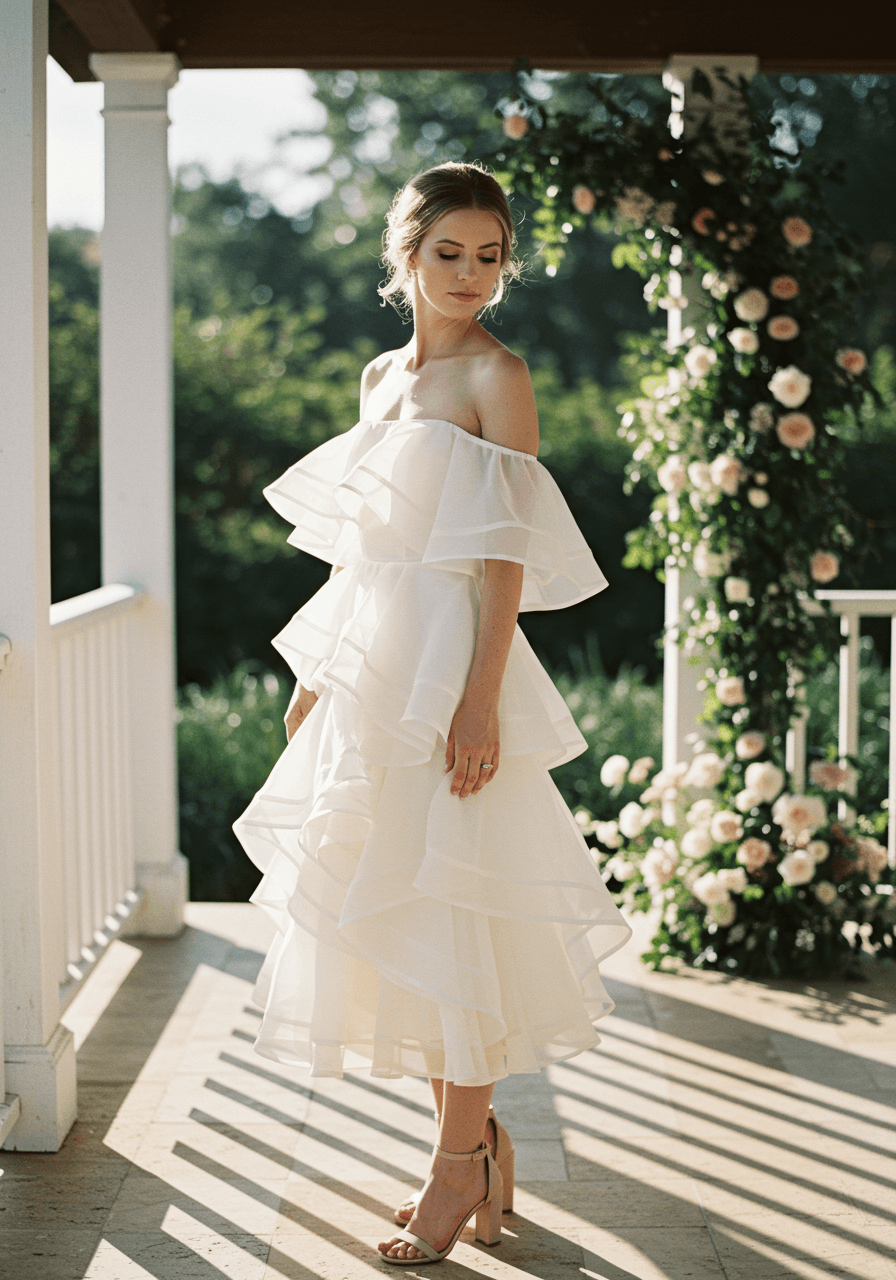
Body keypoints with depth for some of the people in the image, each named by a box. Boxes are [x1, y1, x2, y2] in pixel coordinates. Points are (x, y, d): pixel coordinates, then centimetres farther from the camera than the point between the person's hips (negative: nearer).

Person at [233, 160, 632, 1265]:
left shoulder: (496, 376, -6)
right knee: (386, 905, 11)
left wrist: (481, 699, -19)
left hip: (448, 662, -8)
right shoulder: (381, 377, 15)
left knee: (445, 906, -4)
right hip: (370, 661, 8)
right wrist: (317, 674, 18)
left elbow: (506, 553, -13)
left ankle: (461, 1164, 10)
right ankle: (476, 1142, 24)